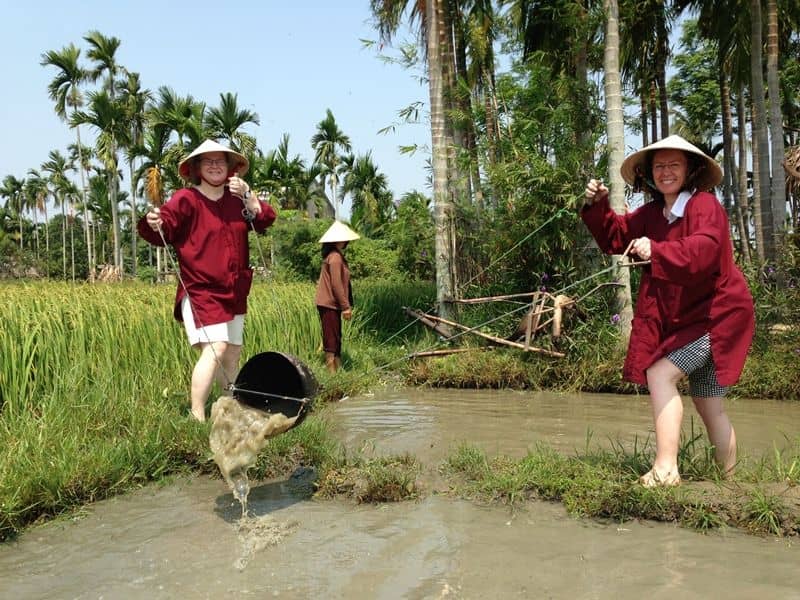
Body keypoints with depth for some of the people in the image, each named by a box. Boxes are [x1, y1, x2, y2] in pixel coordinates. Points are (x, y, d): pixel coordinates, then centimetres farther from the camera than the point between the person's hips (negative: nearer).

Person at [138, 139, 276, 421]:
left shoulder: (238, 199, 9)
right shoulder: (186, 199, -7)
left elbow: (265, 220, -1)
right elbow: (164, 230, -18)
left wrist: (247, 195, -14)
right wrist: (154, 224, -39)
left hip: (234, 293, 7)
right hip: (200, 291, -7)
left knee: (232, 353, 19)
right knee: (215, 348, -22)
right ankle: (197, 417, -17)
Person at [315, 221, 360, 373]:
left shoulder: (335, 256, 15)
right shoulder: (335, 257, -16)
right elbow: (336, 284, -20)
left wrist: (346, 304, 17)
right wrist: (346, 306, -17)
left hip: (330, 304, 10)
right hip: (330, 304, -10)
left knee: (335, 338, 14)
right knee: (332, 339, -5)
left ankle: (337, 368, 21)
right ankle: (332, 370, -1)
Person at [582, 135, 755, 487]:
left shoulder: (704, 204, -15)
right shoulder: (651, 214, 8)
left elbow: (704, 249, -32)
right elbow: (616, 238, 12)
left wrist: (657, 251, -43)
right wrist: (597, 206, -2)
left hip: (716, 314, -8)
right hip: (683, 318, 8)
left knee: (660, 374, -21)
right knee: (708, 405, 17)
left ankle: (665, 470, -19)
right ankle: (728, 474, 35)